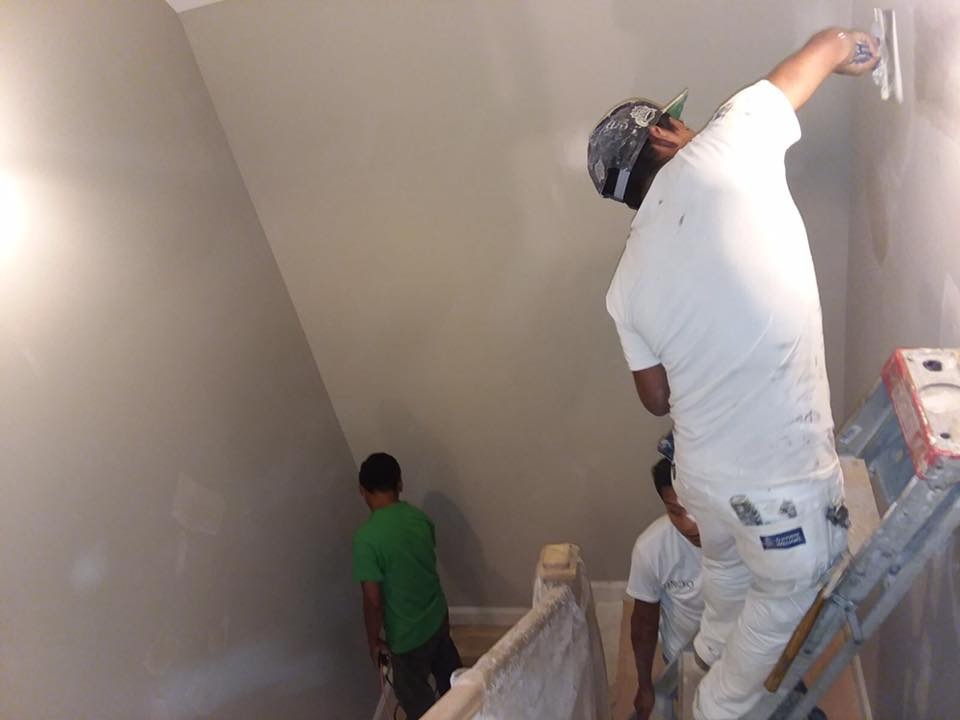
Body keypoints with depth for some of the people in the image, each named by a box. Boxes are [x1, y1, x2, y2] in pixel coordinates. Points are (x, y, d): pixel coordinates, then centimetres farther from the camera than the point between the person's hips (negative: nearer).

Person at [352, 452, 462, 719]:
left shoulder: (367, 537, -26)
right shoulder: (420, 518, -6)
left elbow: (373, 600, -21)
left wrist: (373, 641, -7)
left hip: (407, 635, -6)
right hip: (438, 616, 6)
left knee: (415, 699, 16)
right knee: (451, 681, 26)